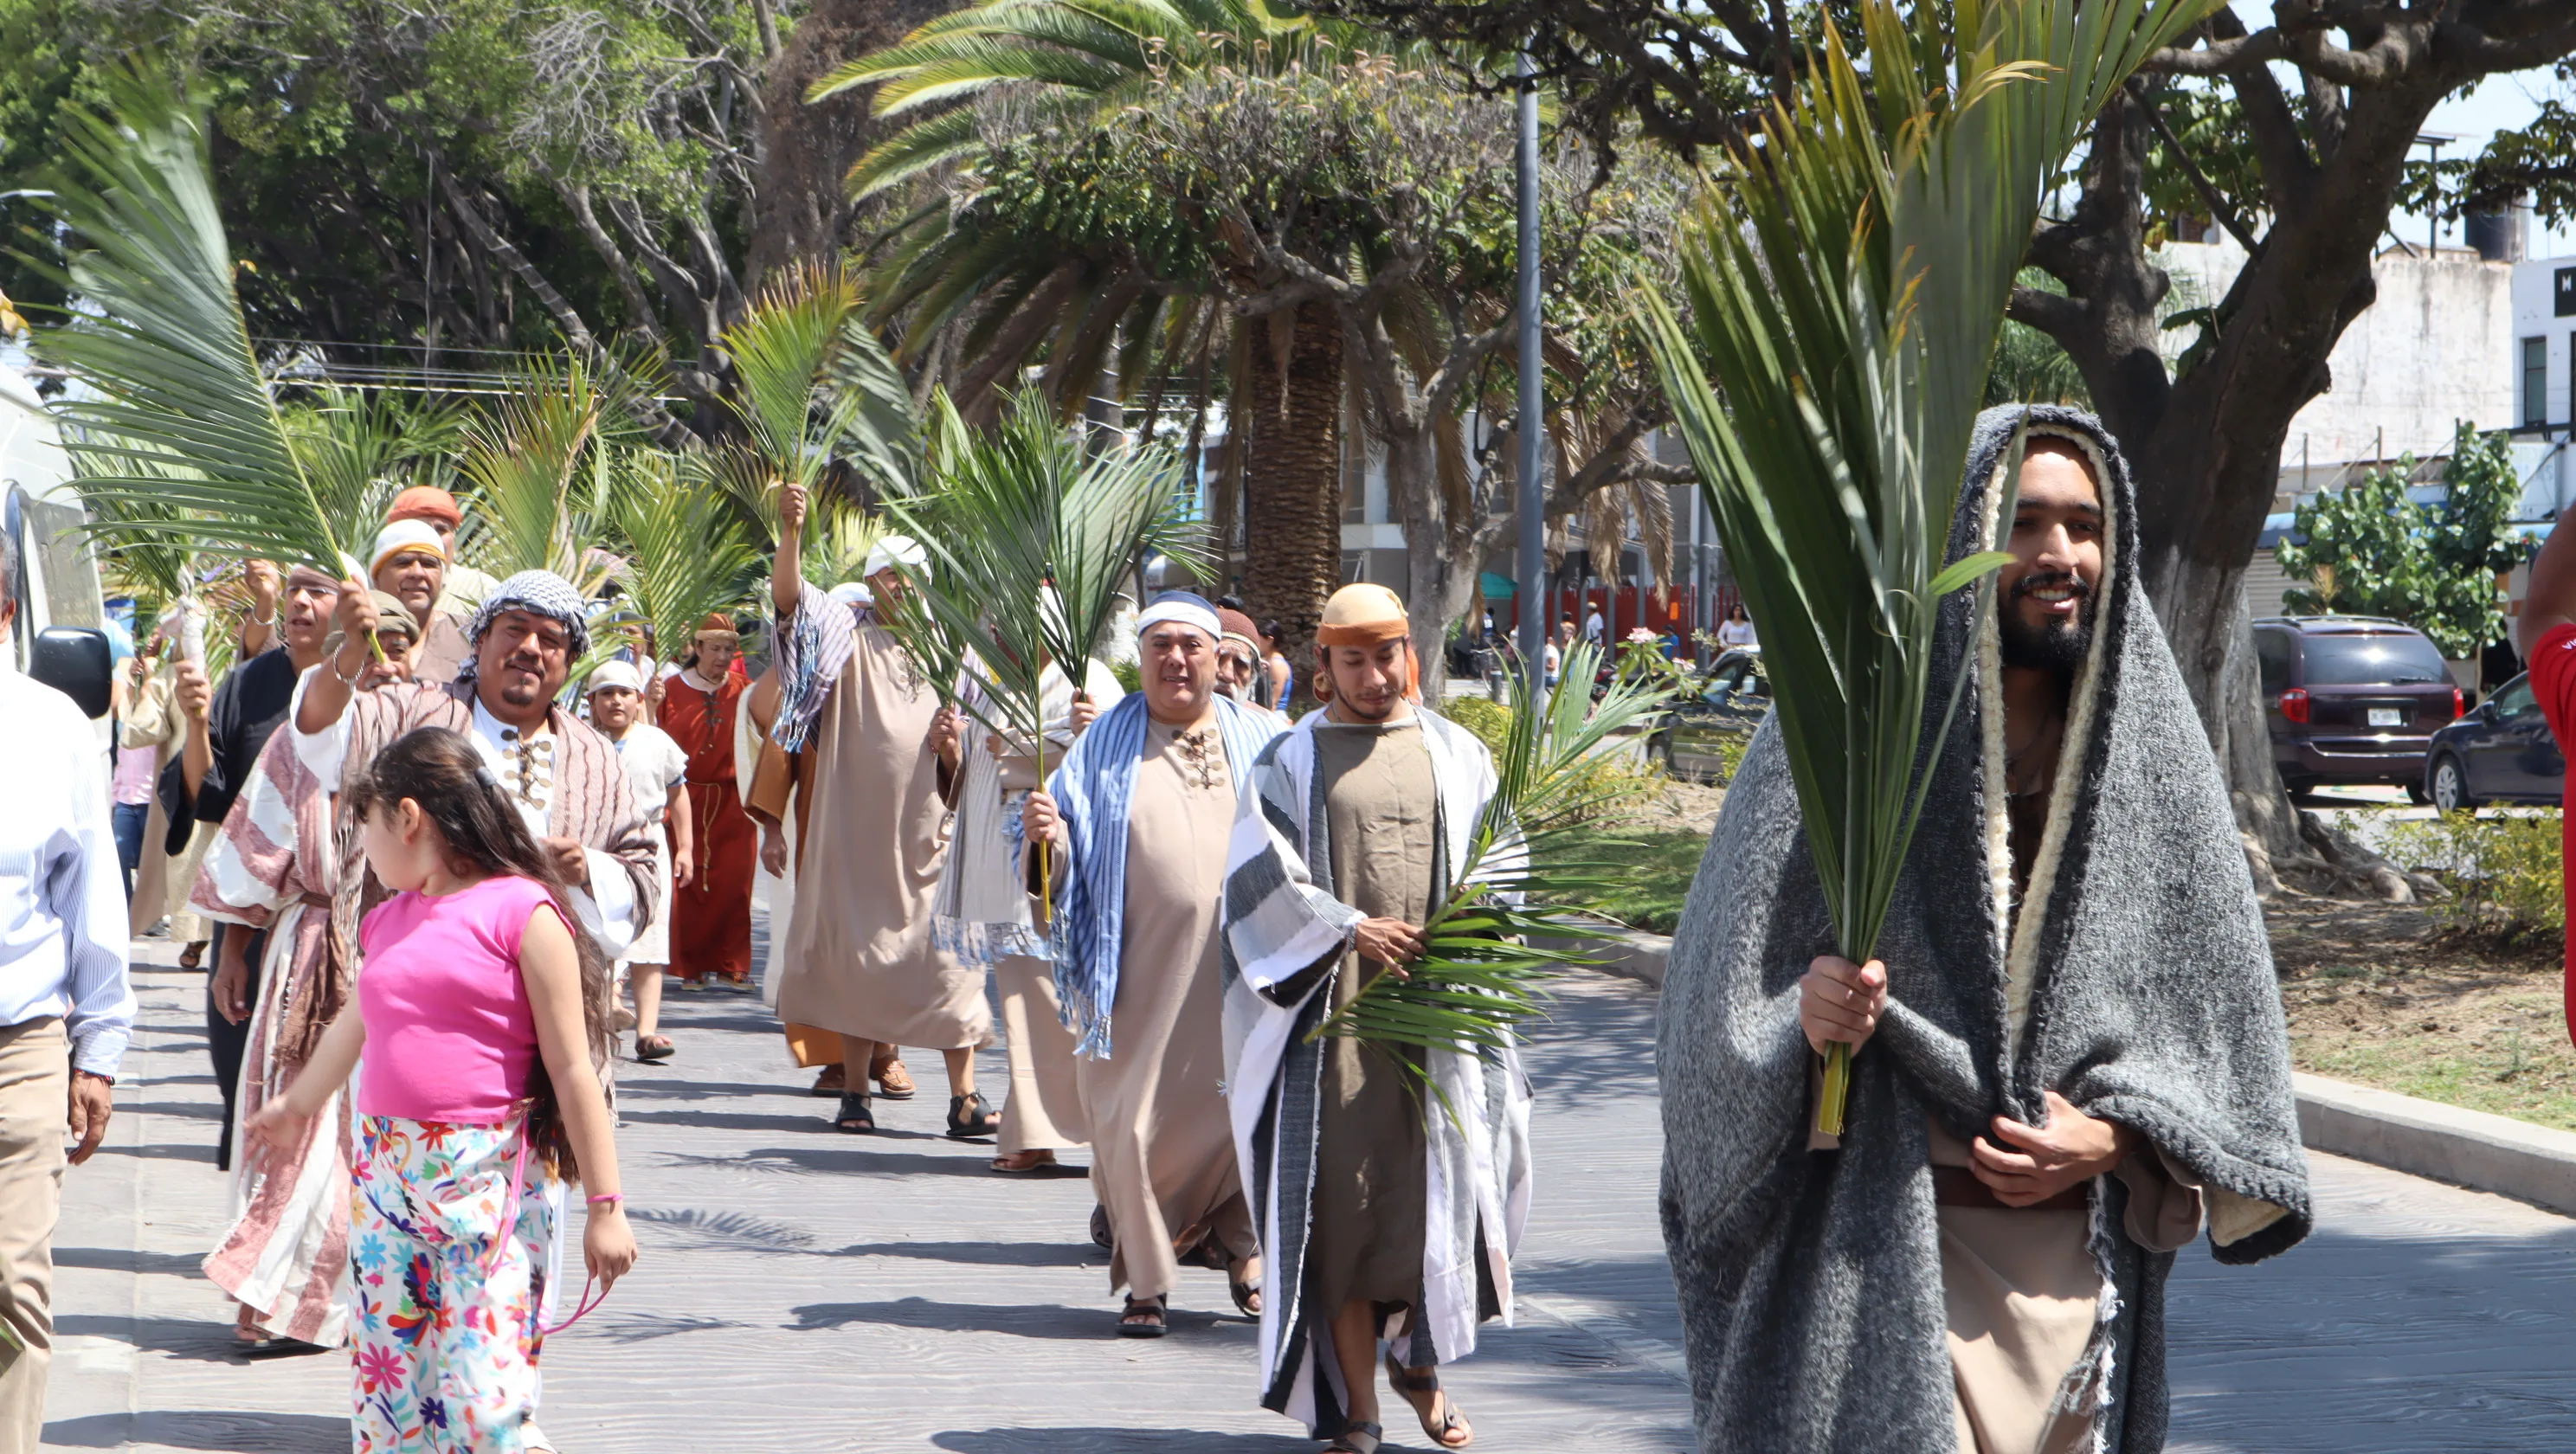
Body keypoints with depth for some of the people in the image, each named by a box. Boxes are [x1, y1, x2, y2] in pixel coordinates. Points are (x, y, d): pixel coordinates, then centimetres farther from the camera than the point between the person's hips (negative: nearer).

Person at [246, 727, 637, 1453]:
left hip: (488, 1182, -7)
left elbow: (572, 1071, -8)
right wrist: (297, 1103, 51)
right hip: (387, 1171, 7)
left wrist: (606, 1205, -10)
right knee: (385, 1394, 6)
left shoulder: (522, 911, -7)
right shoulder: (389, 922, 14)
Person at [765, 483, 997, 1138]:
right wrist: (790, 532, -30)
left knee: (947, 955, -5)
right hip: (856, 830, -1)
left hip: (928, 832, 1)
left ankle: (964, 1098, -7)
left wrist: (952, 743, -8)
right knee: (857, 954, 1)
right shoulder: (848, 640, 5)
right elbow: (789, 596, -13)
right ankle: (856, 1091, 8)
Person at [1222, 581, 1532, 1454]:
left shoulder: (1456, 753, 13)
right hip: (1334, 1008, -2)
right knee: (1344, 1204, -3)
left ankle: (1418, 1357, 23)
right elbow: (1262, 876, -2)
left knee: (1440, 1190, -1)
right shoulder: (1291, 760, 6)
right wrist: (1348, 928, -15)